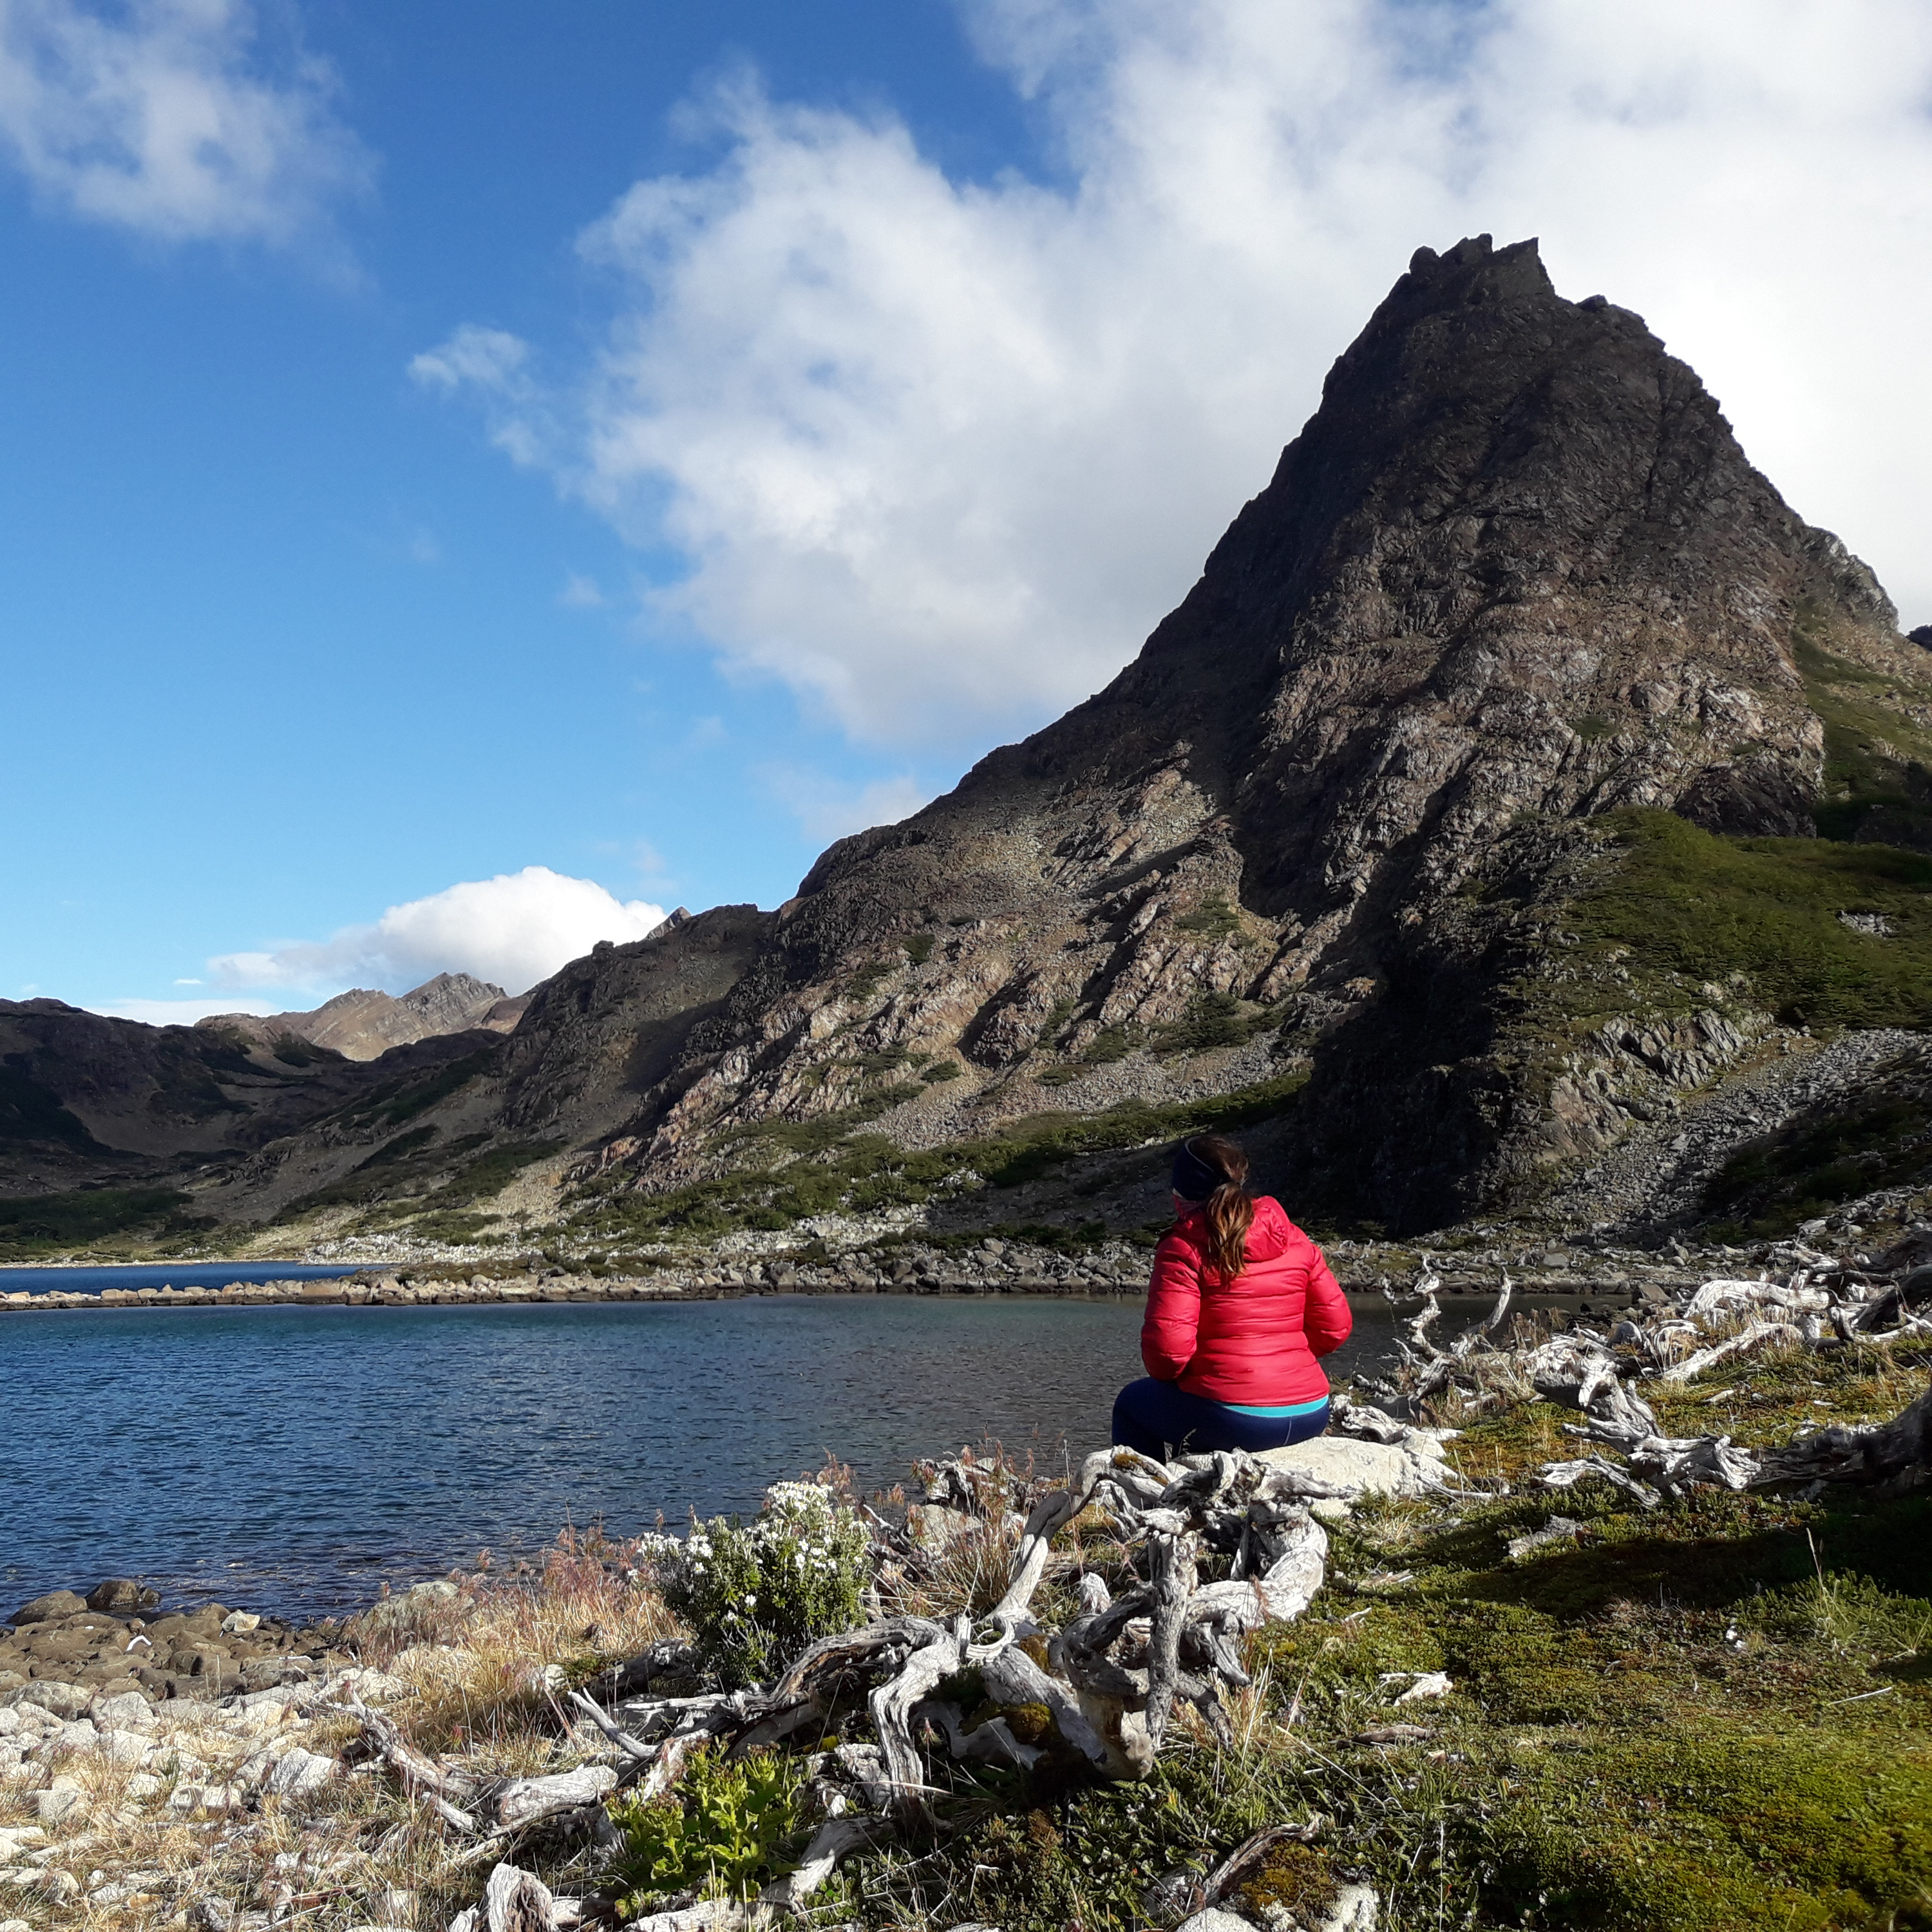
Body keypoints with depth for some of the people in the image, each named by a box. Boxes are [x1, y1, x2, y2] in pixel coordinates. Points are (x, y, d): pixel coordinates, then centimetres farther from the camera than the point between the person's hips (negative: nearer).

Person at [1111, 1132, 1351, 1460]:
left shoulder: (1183, 1250, -9)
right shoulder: (1295, 1240, 7)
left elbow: (1167, 1345, -16)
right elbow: (1334, 1328, 7)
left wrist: (1163, 1374, 6)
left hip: (1231, 1421, -6)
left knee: (1133, 1402, 22)